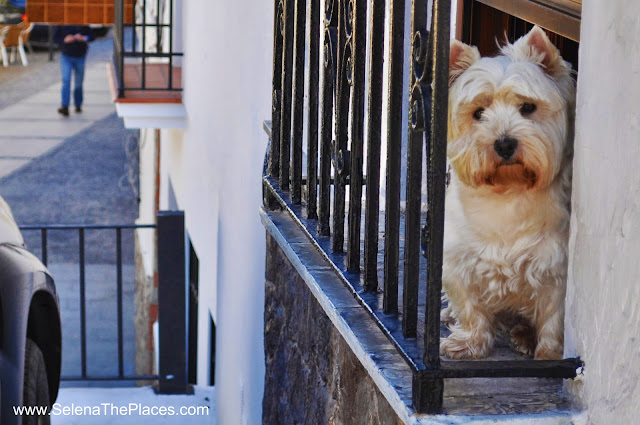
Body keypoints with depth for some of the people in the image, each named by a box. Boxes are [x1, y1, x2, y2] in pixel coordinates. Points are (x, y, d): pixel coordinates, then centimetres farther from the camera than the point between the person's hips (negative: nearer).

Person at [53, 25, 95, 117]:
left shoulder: (83, 25, 1)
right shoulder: (62, 25, 0)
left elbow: (92, 36, 2)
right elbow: (55, 38, 1)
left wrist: (84, 38, -19)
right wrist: (65, 40, -18)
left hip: (80, 57, 1)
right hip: (66, 57, -1)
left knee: (78, 84, 9)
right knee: (66, 81, -14)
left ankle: (78, 105, 26)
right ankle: (65, 107, -21)